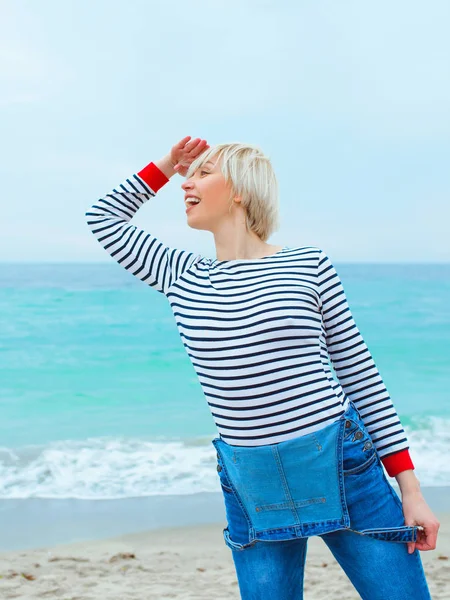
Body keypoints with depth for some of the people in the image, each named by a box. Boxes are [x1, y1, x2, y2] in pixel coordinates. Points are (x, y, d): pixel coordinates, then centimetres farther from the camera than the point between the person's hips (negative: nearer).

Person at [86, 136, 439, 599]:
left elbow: (360, 370, 0)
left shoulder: (309, 265, -2)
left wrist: (410, 488, -1)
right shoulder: (183, 278, 6)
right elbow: (103, 217, 18)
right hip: (251, 487, 3)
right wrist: (167, 165, 14)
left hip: (342, 468, -2)